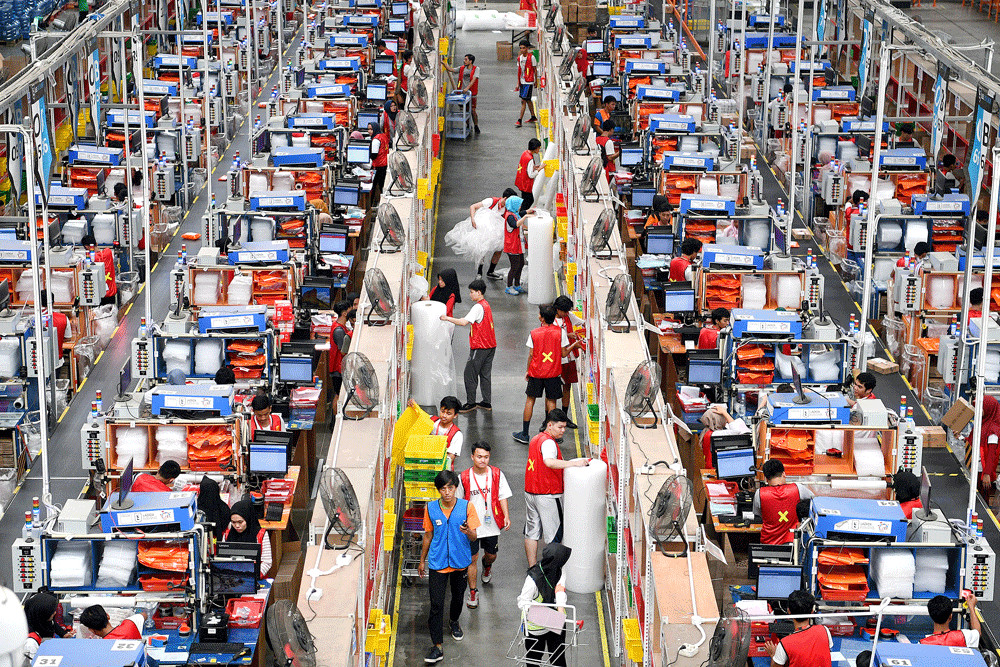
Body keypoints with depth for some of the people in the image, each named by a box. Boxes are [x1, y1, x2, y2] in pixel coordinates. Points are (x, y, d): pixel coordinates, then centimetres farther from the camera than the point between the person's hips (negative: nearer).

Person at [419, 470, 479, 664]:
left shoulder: (467, 507, -10)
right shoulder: (430, 508, -5)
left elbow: (474, 537, -9)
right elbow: (428, 535, 8)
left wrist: (468, 532, -33)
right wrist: (422, 560, 14)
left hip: (460, 561, 1)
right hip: (437, 563, -1)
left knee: (458, 596, 22)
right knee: (436, 604, -6)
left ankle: (454, 622, 53)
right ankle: (437, 647, -2)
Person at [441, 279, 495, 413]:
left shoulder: (478, 307, -18)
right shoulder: (486, 305, 12)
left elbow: (464, 322, -26)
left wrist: (447, 318, -19)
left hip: (480, 347, -9)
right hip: (490, 346, 9)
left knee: (470, 374, -1)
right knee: (485, 374, 14)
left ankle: (470, 403, 3)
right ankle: (487, 402, 17)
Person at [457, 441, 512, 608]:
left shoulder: (497, 474, -4)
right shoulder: (464, 477, -7)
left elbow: (502, 497, 2)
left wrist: (506, 516, -10)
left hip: (491, 524, 2)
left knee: (491, 555, 18)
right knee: (472, 558, -1)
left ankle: (487, 567, 54)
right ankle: (473, 593, 11)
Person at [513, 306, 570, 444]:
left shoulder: (534, 334, -9)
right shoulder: (560, 331, -9)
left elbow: (531, 355, -3)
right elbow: (563, 354, -6)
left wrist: (527, 371, 11)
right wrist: (573, 346, 15)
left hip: (536, 372, 0)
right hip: (553, 373, 0)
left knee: (530, 400, 12)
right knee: (551, 401, 10)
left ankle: (524, 434, 16)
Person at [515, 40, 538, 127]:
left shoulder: (531, 57, -9)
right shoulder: (520, 57, 9)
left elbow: (535, 70, -3)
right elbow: (519, 71, 13)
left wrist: (536, 82, 0)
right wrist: (518, 83, 11)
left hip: (529, 82, -7)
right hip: (522, 82, 7)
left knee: (523, 101, -10)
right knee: (528, 100, 17)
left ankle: (519, 120, -12)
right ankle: (533, 117, 32)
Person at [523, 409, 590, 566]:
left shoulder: (535, 439, 12)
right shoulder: (548, 442, -19)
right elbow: (549, 462, -38)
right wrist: (574, 463, -42)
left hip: (530, 493, 9)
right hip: (547, 494, -9)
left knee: (531, 532, 13)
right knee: (554, 535, 1)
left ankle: (532, 568, 21)